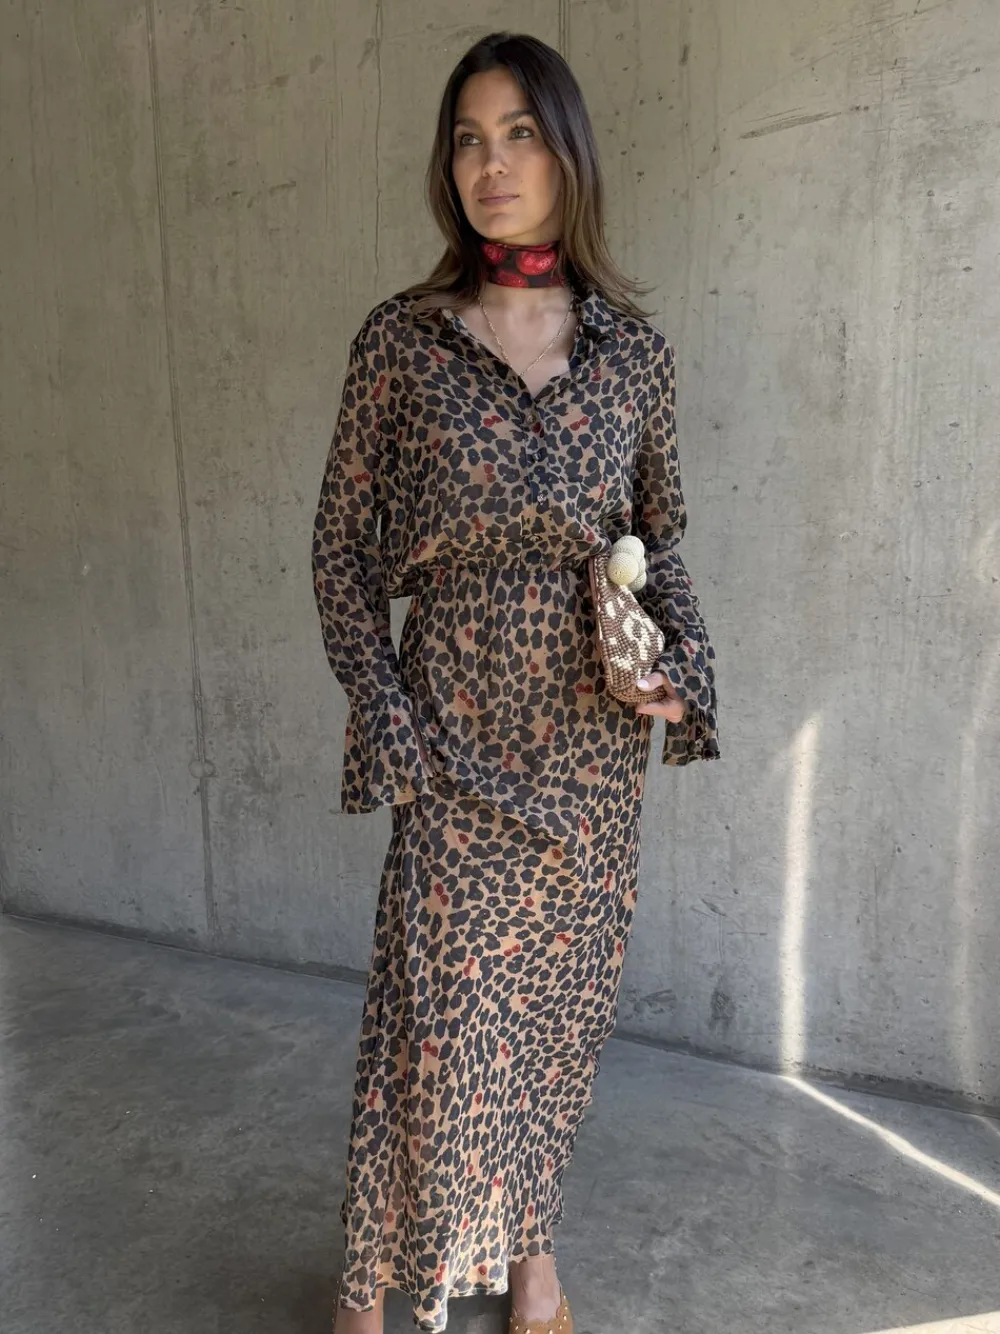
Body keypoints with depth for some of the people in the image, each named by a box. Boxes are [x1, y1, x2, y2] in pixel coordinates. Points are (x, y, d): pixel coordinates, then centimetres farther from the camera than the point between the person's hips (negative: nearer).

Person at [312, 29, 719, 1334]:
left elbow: (661, 535, 12)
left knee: (561, 994, 14)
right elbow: (341, 548, 0)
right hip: (456, 728, -2)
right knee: (444, 1007, 2)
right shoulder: (400, 337, -1)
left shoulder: (632, 342, 4)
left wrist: (680, 666, -5)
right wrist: (386, 720, -7)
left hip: (597, 732, 3)